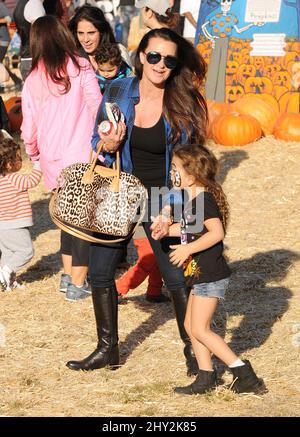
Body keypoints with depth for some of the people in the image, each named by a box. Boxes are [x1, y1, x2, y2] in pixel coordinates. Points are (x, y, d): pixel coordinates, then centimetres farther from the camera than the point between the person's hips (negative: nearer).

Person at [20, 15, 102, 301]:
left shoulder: (32, 81, 3)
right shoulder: (79, 68, -7)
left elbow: (28, 128, 6)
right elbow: (97, 109, -11)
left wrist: (34, 155, 23)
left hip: (53, 161, 4)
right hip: (83, 158, -4)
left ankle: (68, 276, 28)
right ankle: (77, 285, 7)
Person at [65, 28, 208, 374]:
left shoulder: (183, 103, -12)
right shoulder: (117, 92, -6)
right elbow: (96, 142, 6)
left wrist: (172, 207, -12)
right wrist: (108, 147, -17)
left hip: (160, 200, -3)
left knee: (175, 277, 2)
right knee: (99, 271, 6)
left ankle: (193, 348, 21)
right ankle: (107, 349, 24)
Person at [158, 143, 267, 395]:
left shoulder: (204, 200, -19)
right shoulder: (193, 200, 11)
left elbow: (216, 232, -29)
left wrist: (187, 249, -25)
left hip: (211, 276, -10)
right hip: (201, 273, 10)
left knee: (200, 330, -7)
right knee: (191, 325, 12)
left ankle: (243, 372, -4)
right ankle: (206, 377, 18)